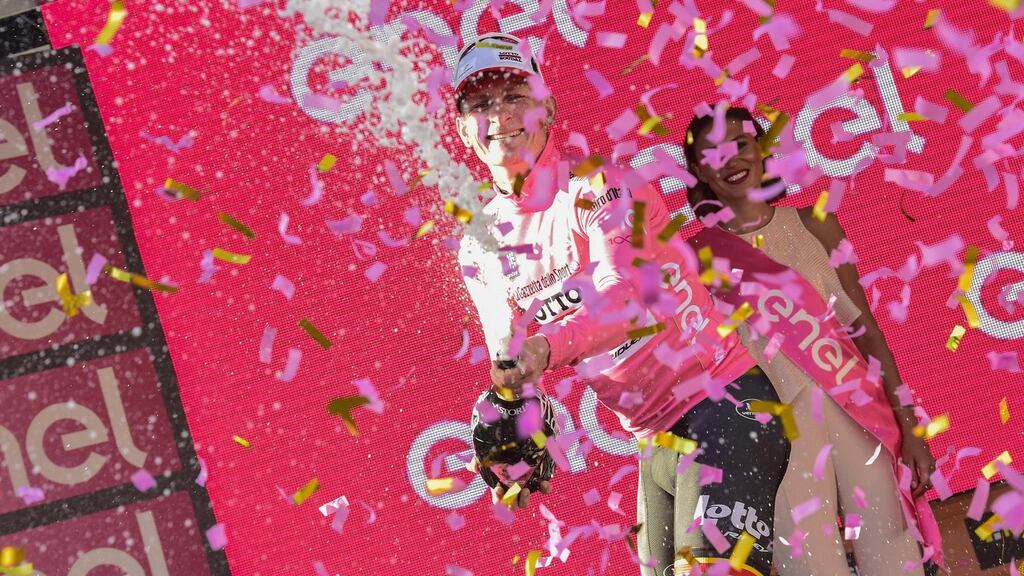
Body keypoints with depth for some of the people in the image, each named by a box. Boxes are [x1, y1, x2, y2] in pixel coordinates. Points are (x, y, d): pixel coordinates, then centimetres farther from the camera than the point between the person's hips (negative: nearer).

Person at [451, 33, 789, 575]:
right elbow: (510, 367, 2)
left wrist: (547, 347, -47)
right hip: (658, 439, 7)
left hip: (724, 398, -6)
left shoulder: (598, 186, -12)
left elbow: (622, 299, -28)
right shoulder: (480, 250, 5)